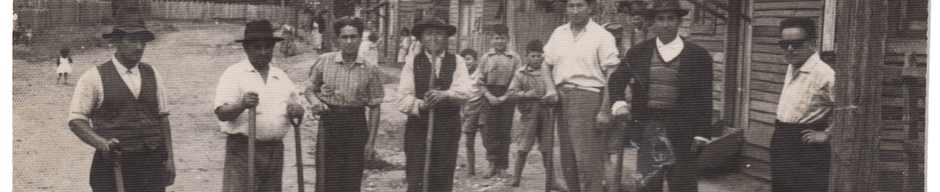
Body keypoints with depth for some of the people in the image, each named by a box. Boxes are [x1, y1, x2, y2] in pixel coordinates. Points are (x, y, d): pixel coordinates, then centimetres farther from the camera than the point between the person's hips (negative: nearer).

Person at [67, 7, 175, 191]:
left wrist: (169, 159, 10)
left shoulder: (153, 76, 13)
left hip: (153, 162, 4)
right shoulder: (94, 78, 0)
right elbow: (76, 120, -2)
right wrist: (101, 143, -19)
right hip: (113, 165, -3)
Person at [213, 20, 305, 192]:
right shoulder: (233, 74, 0)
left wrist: (297, 111, 0)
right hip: (242, 149, -5)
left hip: (275, 150, 5)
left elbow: (296, 105, 25)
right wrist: (242, 105, -29)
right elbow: (222, 113, -9)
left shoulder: (281, 77, 17)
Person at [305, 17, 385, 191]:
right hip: (328, 122, 0)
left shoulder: (370, 69, 0)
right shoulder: (324, 61, 1)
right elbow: (309, 89, 12)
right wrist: (315, 101, -11)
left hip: (356, 124, 0)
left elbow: (375, 106, 4)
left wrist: (371, 141, 0)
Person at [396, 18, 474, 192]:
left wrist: (444, 94, -24)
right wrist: (420, 105, -22)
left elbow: (466, 90, -5)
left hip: (448, 127, 1)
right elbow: (404, 97, -1)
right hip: (418, 125, -1)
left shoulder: (457, 62, 11)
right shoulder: (412, 63, 9)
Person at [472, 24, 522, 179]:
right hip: (489, 96, 1)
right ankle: (492, 163, -1)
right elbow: (480, 81, 7)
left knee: (505, 131, 0)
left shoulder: (515, 58, 5)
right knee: (489, 130, -6)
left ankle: (502, 167, 7)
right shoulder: (485, 57, 9)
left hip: (507, 97, -1)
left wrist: (505, 97, -8)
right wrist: (489, 96, -7)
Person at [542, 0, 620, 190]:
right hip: (561, 98, 6)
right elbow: (547, 64, 22)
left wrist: (606, 110, -12)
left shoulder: (602, 36, -2)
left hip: (587, 95, -6)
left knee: (588, 158, -10)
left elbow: (612, 75, -5)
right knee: (566, 157, 9)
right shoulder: (558, 34, 14)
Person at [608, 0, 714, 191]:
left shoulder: (697, 55, 1)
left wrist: (700, 135, -5)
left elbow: (704, 100, 1)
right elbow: (617, 78, 19)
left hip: (680, 131, -2)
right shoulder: (638, 52, 9)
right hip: (647, 127, 2)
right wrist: (619, 103, 0)